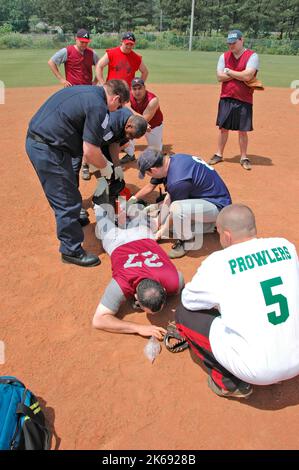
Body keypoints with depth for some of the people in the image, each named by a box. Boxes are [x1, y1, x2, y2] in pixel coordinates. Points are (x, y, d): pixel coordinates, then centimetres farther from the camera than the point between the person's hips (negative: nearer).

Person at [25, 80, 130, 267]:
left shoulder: (85, 90, 14)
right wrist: (105, 166, 1)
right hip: (48, 150, -10)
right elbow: (90, 151, -18)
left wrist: (101, 161, 16)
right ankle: (71, 250, 11)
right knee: (68, 202, -1)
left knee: (69, 187, 28)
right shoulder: (99, 107, -15)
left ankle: (72, 220, 50)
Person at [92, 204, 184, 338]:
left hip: (143, 235, 1)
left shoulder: (173, 281, -42)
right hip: (117, 242, 0)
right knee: (110, 230, 37)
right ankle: (100, 208, 62)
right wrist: (139, 328, -56)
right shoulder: (122, 285, -49)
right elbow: (98, 320, -48)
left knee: (137, 224, 39)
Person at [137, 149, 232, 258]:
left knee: (177, 208, -33)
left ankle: (186, 241, -4)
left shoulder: (177, 181, -30)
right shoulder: (174, 159, -4)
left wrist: (162, 230, 3)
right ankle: (210, 224, 19)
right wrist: (159, 221, 15)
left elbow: (175, 210, -13)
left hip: (218, 206, -10)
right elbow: (169, 197, 7)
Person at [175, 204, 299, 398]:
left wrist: (214, 295, 23)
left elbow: (188, 299, 1)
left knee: (184, 313, 7)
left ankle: (230, 383, 9)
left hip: (257, 369, -5)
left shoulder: (219, 262, -15)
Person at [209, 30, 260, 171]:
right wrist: (239, 75, -11)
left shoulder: (252, 56, -5)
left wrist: (228, 71, -8)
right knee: (223, 128, 8)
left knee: (243, 131, 3)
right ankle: (219, 154, 20)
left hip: (244, 100, -3)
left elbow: (247, 76, -19)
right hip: (226, 99, 3)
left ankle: (244, 157, 15)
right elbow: (220, 77, -4)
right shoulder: (224, 56, 8)